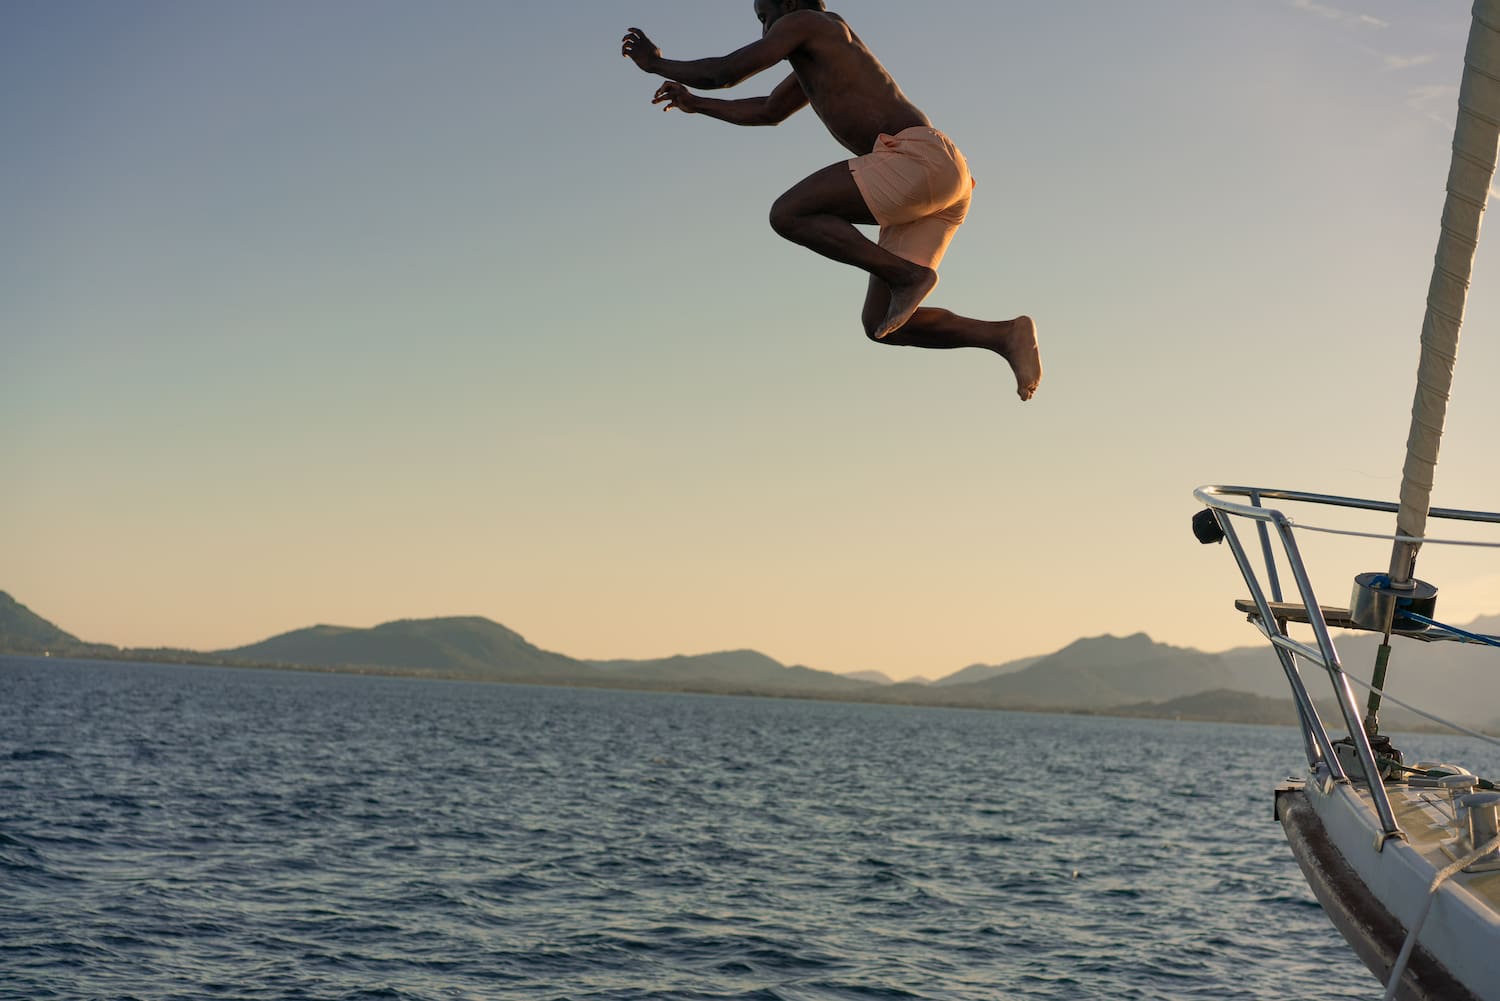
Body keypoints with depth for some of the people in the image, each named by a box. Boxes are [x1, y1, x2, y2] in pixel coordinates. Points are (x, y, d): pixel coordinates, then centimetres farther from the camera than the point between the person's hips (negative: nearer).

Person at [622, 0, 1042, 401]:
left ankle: (909, 276, -16)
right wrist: (695, 104, 57)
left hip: (920, 160, -10)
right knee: (879, 323, 5)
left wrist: (656, 63, 19)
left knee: (787, 215, -12)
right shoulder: (818, 61, 33)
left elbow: (726, 72, 3)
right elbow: (767, 112, 50)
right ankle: (1005, 334, -8)